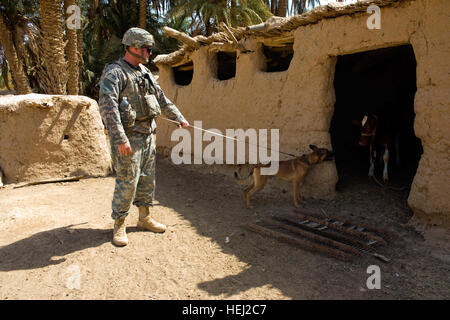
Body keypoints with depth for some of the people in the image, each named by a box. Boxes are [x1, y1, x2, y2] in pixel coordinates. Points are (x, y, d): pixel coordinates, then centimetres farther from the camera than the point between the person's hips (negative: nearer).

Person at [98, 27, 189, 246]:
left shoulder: (145, 72, 14)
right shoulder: (114, 73, -12)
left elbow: (162, 99, 23)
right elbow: (107, 107, -22)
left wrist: (179, 118, 23)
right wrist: (120, 138, -29)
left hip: (147, 135, 8)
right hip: (128, 138, -8)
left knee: (147, 179, 14)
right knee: (127, 181, -4)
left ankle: (145, 218, 28)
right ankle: (119, 225, 12)